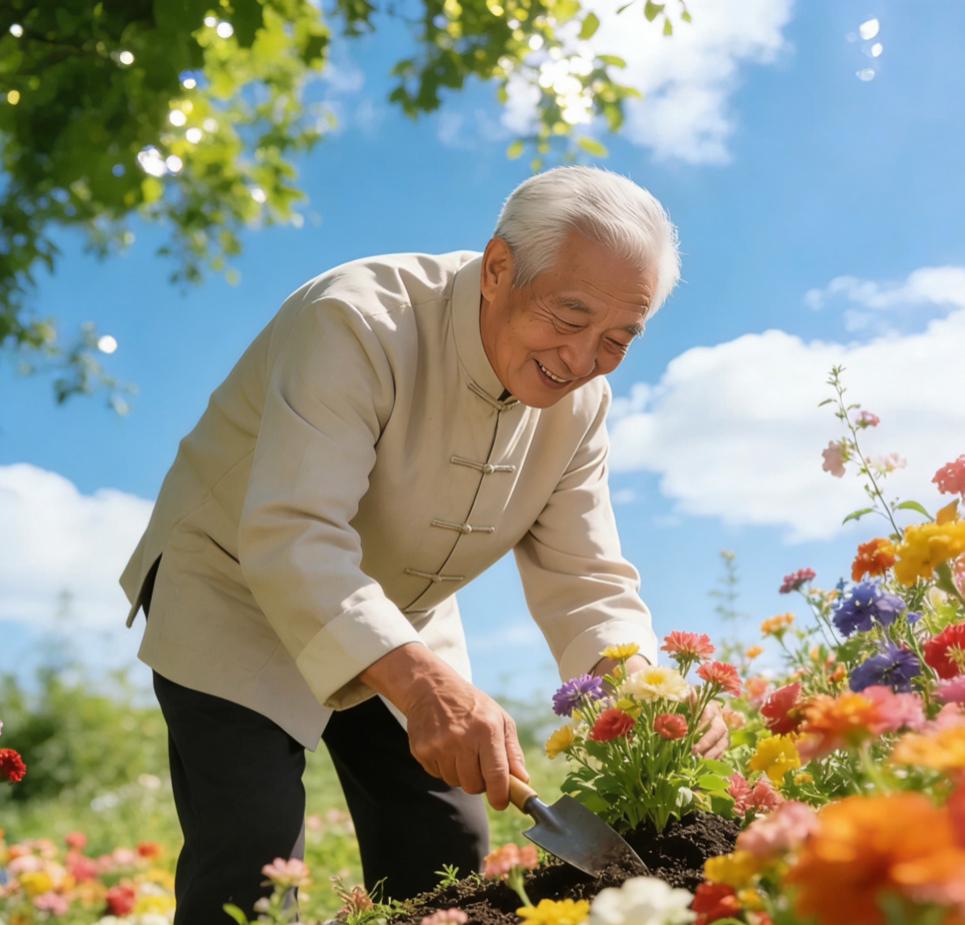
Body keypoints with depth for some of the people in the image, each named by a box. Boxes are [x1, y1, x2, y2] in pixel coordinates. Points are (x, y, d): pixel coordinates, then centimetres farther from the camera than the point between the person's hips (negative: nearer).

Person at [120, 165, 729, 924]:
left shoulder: (579, 404, -10)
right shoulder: (357, 322, -31)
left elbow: (583, 581, -10)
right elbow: (291, 539, -41)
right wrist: (424, 684, -54)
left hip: (398, 628, 6)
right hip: (236, 588, -5)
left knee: (448, 854, 3)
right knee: (254, 853, -16)